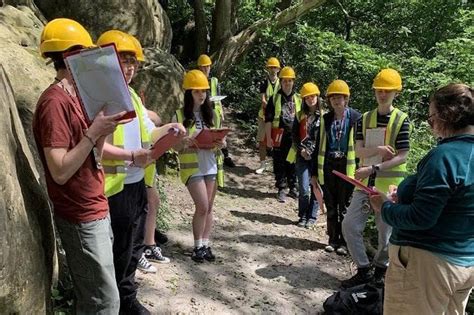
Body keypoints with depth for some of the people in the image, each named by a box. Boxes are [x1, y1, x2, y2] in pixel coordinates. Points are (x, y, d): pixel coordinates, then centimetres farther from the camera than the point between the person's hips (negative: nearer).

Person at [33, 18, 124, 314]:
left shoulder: (75, 96, 10)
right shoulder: (54, 102, -18)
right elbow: (60, 172, -23)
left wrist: (104, 128, -3)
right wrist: (94, 131, -23)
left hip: (96, 210, 9)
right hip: (81, 218, -9)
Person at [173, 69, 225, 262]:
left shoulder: (213, 114, 7)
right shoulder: (180, 116, -3)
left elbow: (220, 138, 12)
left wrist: (221, 144, -11)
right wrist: (184, 144, -24)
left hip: (212, 165, 4)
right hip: (192, 166, -4)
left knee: (208, 207, 8)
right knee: (202, 206, -8)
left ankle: (206, 245, 18)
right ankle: (198, 246, 9)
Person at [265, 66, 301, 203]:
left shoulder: (298, 99, 8)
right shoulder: (275, 98, 1)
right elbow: (268, 120, -2)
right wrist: (269, 137, -8)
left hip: (294, 137, 2)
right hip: (279, 137, -2)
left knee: (293, 163, 9)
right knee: (280, 164, 3)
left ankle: (293, 188, 22)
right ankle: (281, 189, 14)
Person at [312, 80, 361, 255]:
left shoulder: (355, 118, -5)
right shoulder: (326, 119, 6)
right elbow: (320, 145, 8)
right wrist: (315, 172, 7)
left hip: (346, 166, -3)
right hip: (328, 166, 3)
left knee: (345, 207, 5)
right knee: (330, 206, 11)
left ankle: (344, 241, 18)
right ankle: (333, 239, 24)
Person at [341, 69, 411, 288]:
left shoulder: (401, 120, -5)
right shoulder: (365, 119, 6)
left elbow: (401, 157, -10)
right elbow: (358, 151, -3)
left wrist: (373, 169, -19)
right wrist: (377, 150, -23)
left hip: (389, 184, -3)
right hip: (365, 182, 4)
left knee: (386, 230, 5)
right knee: (350, 225, -1)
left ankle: (381, 269, 31)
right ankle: (363, 270, 16)